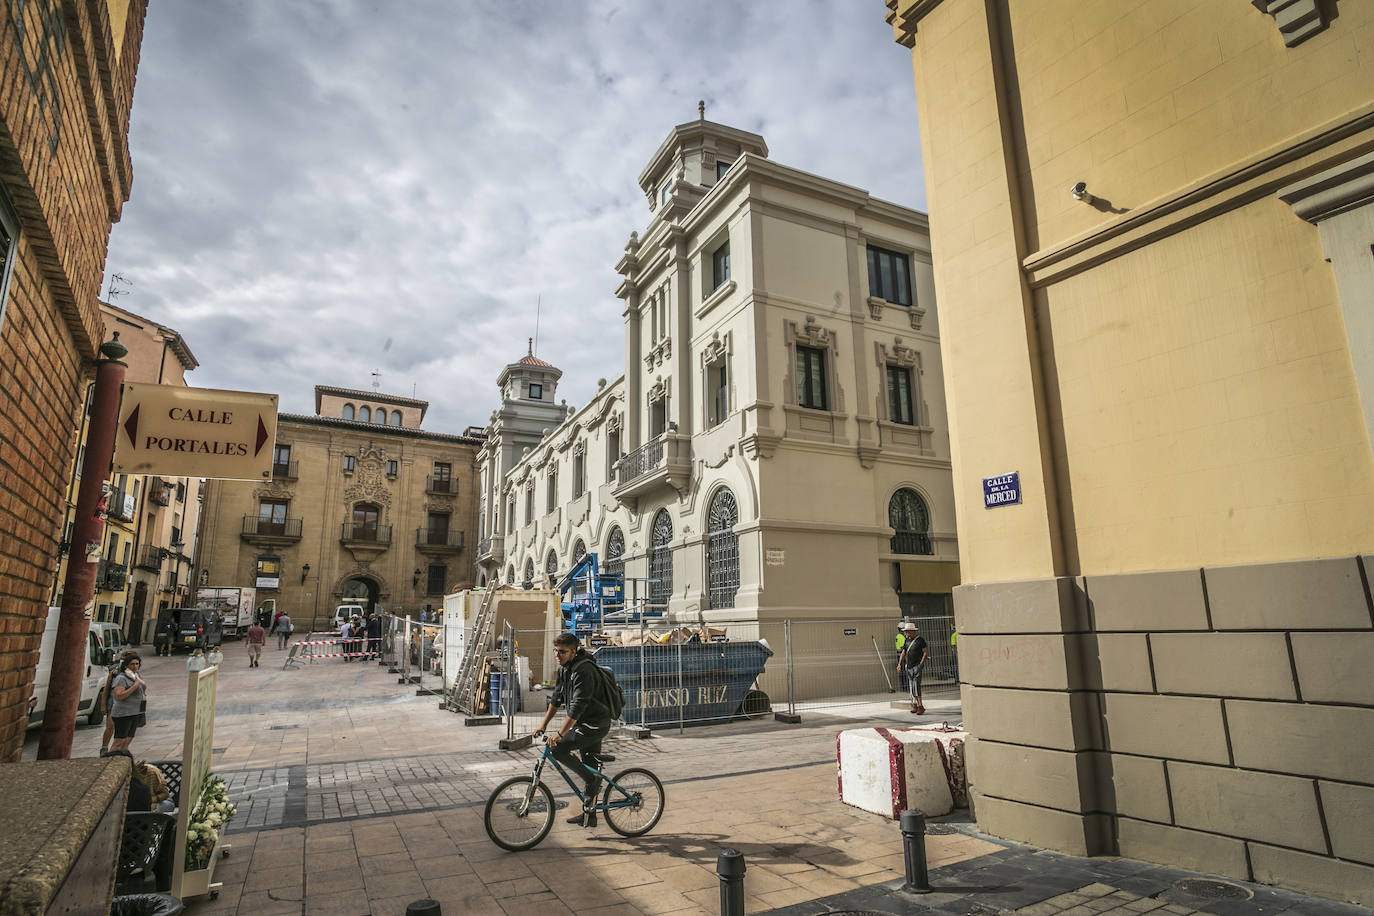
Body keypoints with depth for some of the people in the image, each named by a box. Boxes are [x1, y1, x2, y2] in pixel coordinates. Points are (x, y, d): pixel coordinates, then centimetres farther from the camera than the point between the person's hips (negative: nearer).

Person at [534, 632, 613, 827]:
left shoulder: (584, 671, -24)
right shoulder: (564, 668, 6)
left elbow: (578, 705, -28)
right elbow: (557, 697, 15)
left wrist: (560, 734, -29)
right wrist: (544, 724, 13)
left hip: (595, 724, -9)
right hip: (584, 723, 9)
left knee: (558, 749, -18)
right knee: (589, 768, 15)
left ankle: (592, 780, -4)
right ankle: (589, 815, 26)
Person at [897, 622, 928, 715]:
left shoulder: (920, 640, -6)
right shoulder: (907, 641, 12)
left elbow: (925, 652, -6)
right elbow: (903, 653, 13)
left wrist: (921, 663, -15)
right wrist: (899, 664, 3)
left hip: (917, 666, -6)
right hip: (909, 666, 6)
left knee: (916, 685, -16)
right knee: (911, 686, 6)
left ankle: (920, 706, -13)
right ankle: (915, 705, 13)